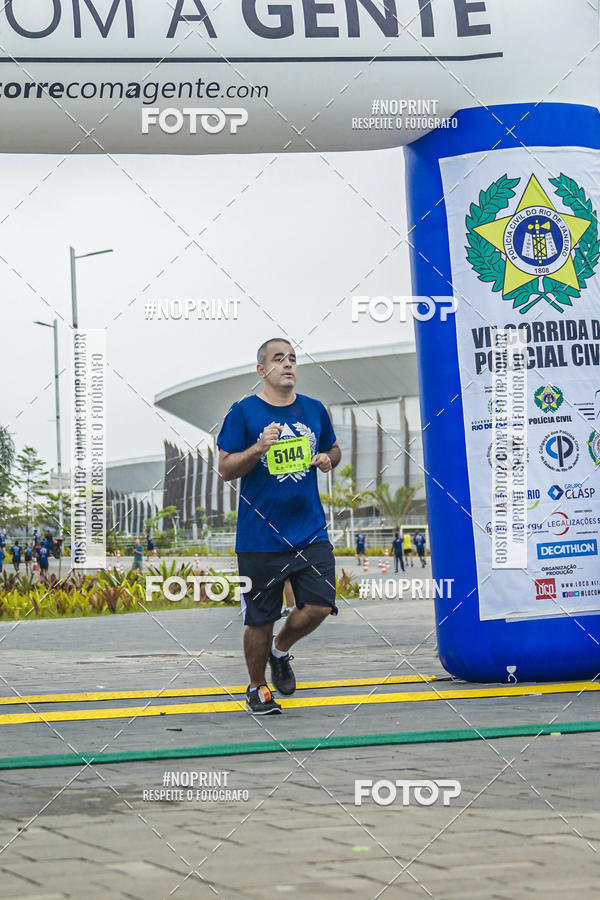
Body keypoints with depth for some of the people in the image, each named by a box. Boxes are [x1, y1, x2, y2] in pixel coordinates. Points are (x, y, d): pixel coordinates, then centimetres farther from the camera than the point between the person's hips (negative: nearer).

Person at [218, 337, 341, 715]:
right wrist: (259, 449, -21)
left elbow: (334, 449, 23)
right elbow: (226, 469, -5)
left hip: (311, 533, 3)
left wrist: (328, 459, 1)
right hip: (260, 538, -3)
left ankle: (280, 651, 24)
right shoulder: (243, 412, -4)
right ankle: (258, 688, 26)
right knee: (260, 619, 4)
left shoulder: (314, 410, 8)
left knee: (319, 606, -7)